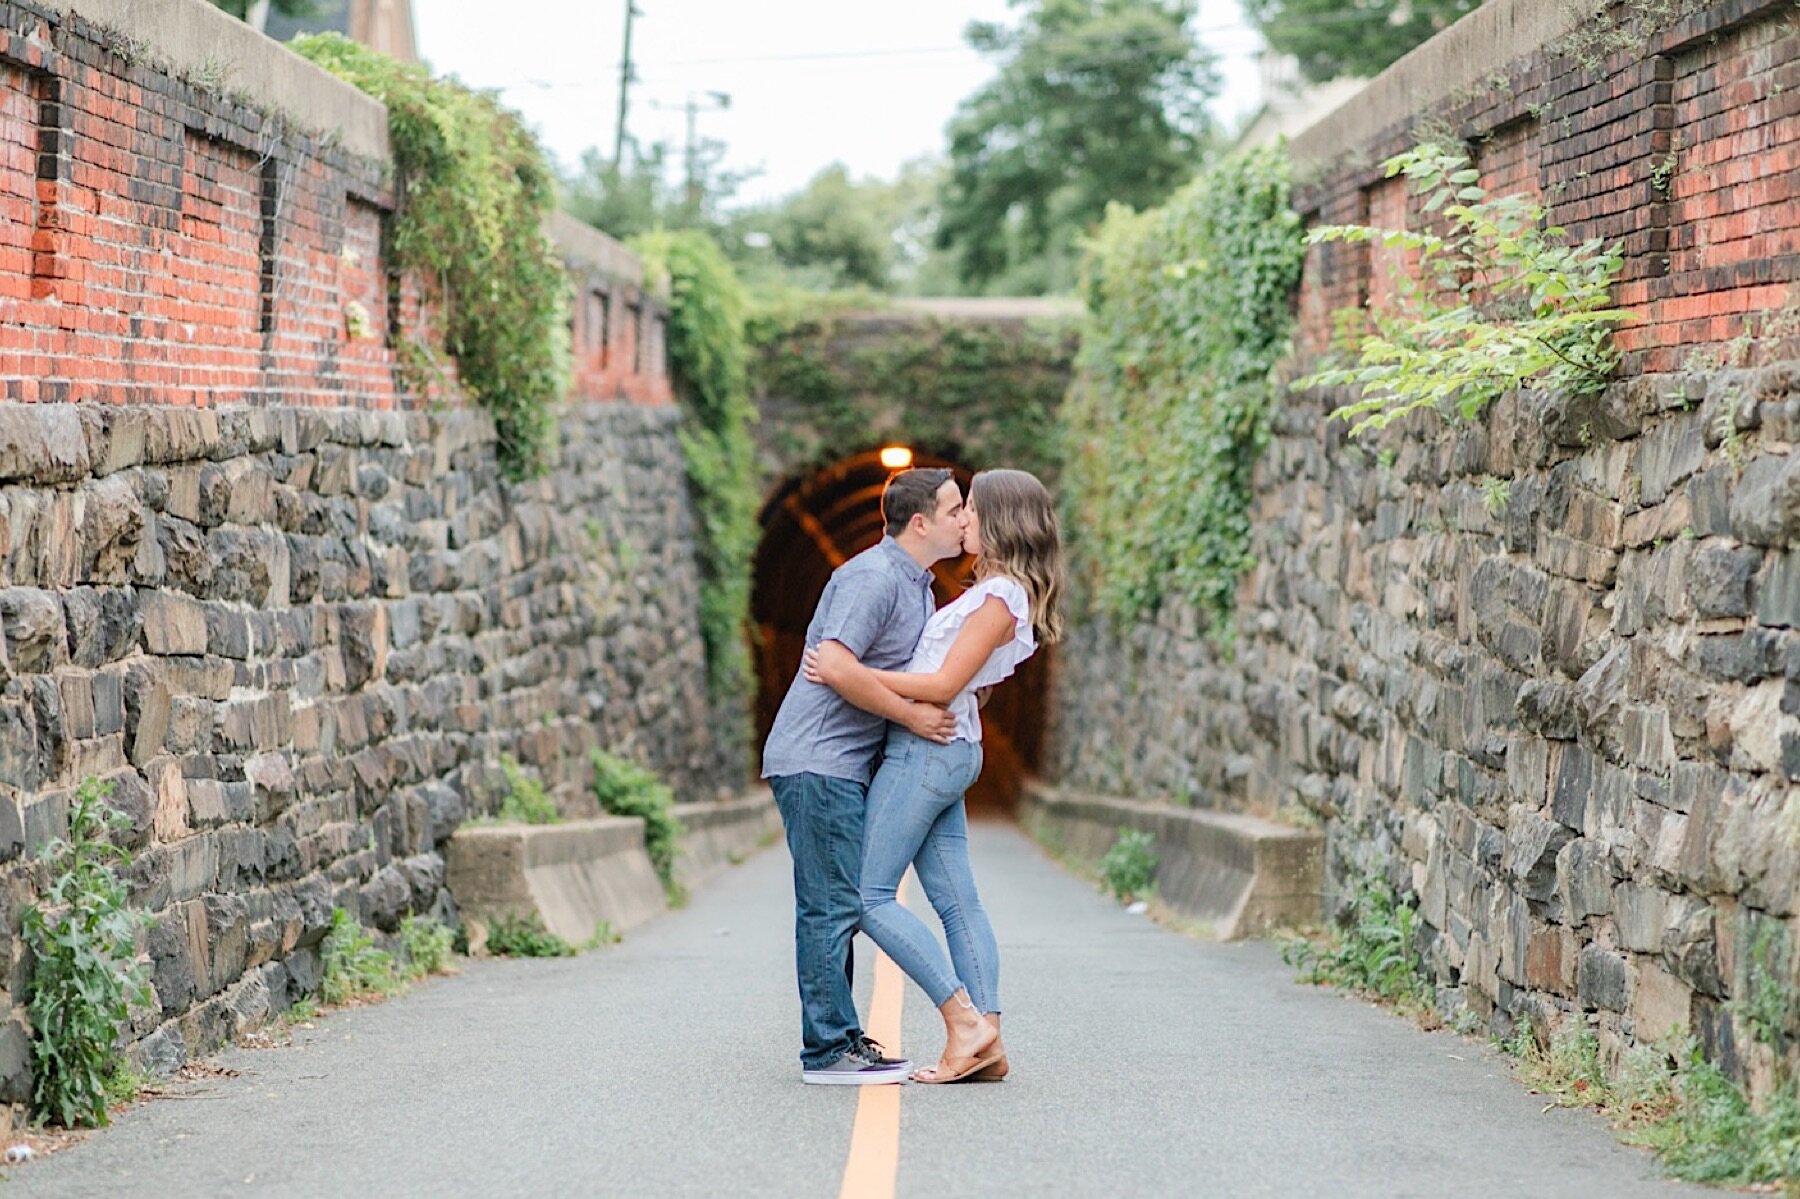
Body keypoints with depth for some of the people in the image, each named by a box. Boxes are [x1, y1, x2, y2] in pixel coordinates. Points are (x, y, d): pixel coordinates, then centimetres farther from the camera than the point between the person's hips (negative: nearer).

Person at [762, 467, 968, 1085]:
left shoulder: (917, 583, 17)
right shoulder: (874, 577, -16)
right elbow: (836, 665, -24)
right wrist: (912, 715, -20)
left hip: (845, 766, 10)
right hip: (816, 762, -10)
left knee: (839, 905, 13)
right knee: (833, 905, -9)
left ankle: (840, 1039, 18)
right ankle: (827, 1050, -7)